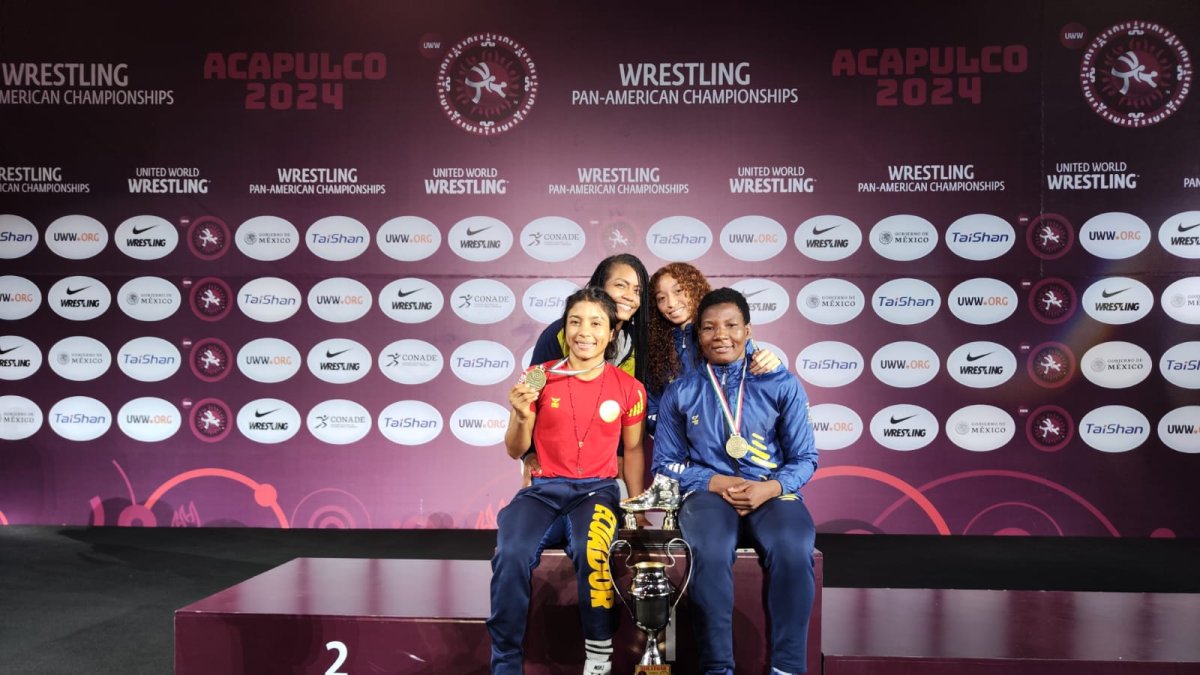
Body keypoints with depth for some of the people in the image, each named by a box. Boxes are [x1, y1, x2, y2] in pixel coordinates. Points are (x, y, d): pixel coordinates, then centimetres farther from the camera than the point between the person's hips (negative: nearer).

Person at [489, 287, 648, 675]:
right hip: (544, 488, 1)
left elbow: (633, 448, 15)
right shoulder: (540, 377, 1)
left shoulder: (628, 388, 3)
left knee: (590, 551, -35)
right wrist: (522, 416, -13)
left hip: (597, 489, 0)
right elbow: (515, 451, 7)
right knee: (510, 555, -29)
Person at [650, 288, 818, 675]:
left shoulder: (782, 385, 8)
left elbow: (804, 459, 6)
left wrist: (769, 488, -14)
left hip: (772, 492, 0)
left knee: (793, 550, -34)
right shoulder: (680, 392, 10)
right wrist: (716, 483, -9)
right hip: (707, 492, 0)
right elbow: (666, 463, 8)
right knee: (710, 551, -35)